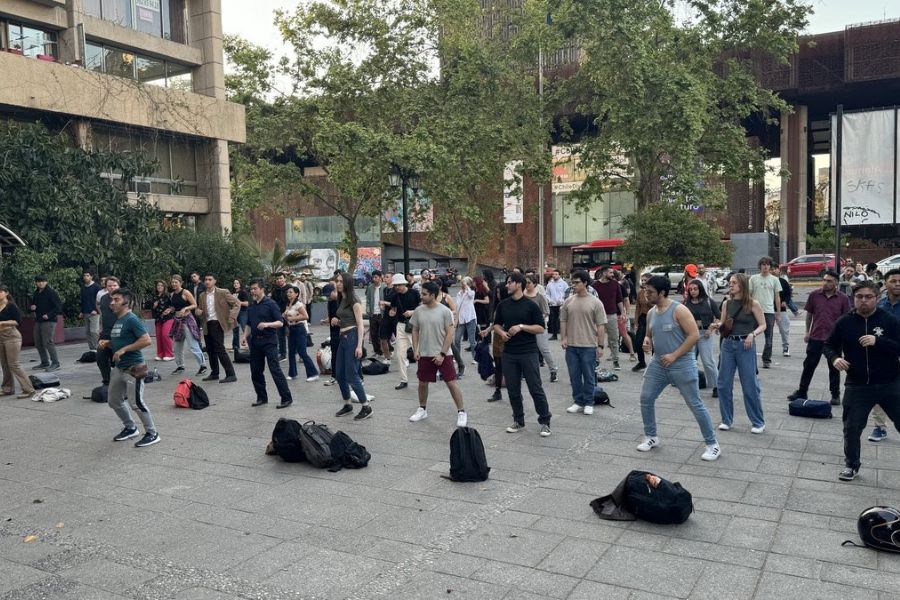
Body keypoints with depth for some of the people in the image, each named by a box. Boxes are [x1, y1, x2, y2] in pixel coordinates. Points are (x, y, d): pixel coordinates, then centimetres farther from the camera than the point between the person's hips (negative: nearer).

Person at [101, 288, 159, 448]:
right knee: (113, 401, 16)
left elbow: (147, 340, -24)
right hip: (119, 367, 10)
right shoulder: (117, 320, 12)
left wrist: (124, 350, -22)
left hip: (133, 367, -10)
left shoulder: (132, 319, -15)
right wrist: (107, 343, 6)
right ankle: (130, 428, 32)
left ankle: (152, 434, 3)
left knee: (137, 402, -9)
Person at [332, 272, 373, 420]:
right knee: (339, 374, 12)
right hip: (343, 338, 9)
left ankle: (366, 408, 3)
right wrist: (337, 321, 4)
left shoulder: (354, 300, -11)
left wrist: (359, 346, -20)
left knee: (351, 375, -7)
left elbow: (360, 324, -15)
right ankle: (347, 405, 25)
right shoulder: (341, 300, 13)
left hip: (352, 337, -9)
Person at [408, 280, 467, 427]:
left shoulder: (445, 311, -11)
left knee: (451, 382, -4)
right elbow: (415, 331, 10)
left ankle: (461, 412, 6)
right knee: (422, 383, 13)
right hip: (424, 354, 4)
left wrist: (442, 354, -14)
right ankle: (422, 409, 32)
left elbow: (450, 334, -10)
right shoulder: (418, 310, 1)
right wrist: (415, 350, 2)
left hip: (442, 354, -4)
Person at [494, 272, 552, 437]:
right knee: (513, 390, 9)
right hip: (509, 353, 5)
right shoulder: (503, 305, 9)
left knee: (536, 389, -2)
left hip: (528, 352, -4)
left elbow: (540, 328, -6)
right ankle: (518, 421, 23)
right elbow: (496, 324, 17)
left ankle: (545, 421, 9)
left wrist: (521, 327, -17)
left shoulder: (530, 305, -5)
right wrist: (501, 333, -5)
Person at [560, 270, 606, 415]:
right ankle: (578, 402, 22)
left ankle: (588, 403, 18)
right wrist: (563, 338, 1)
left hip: (589, 346, -3)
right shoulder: (568, 301, 5)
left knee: (589, 376, 6)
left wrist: (600, 346, -7)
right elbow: (563, 321, 12)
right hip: (571, 346, 3)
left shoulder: (595, 303, -4)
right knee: (574, 376, 10)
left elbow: (601, 326, -4)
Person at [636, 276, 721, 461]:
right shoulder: (651, 313, 6)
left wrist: (674, 355, -20)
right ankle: (651, 437, 23)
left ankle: (712, 445, 11)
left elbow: (694, 335, -19)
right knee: (645, 399, 5)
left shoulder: (679, 310, -16)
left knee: (695, 404, -1)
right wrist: (647, 342, -4)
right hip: (658, 364, 7)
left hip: (682, 365, -7)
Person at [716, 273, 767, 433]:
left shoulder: (753, 304, -5)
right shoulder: (726, 303, 6)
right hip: (727, 344, 4)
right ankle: (726, 419, 19)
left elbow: (763, 325, -2)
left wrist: (752, 334, -19)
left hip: (745, 345, -4)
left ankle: (758, 422, 14)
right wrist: (718, 325, -8)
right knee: (723, 384, 5)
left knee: (750, 386, 0)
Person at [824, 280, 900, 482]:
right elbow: (829, 345, 8)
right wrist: (834, 358, -12)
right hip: (857, 386, 1)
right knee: (852, 428, 5)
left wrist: (878, 341, -28)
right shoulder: (844, 323, -2)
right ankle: (851, 465, 25)